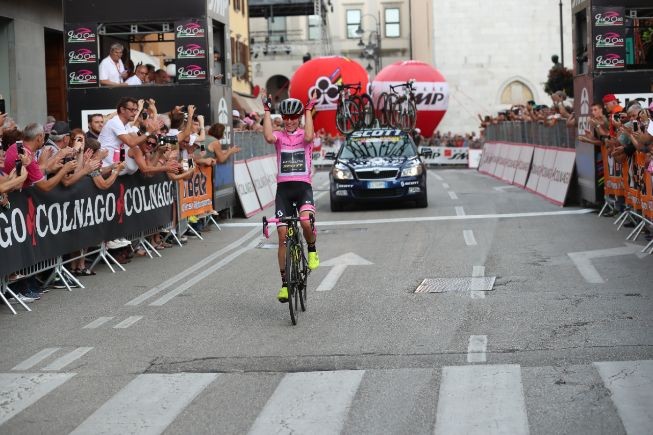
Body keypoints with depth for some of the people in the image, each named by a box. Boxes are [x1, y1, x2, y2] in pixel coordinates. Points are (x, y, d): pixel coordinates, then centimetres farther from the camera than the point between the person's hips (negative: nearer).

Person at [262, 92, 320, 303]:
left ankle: (312, 250, 3)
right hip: (283, 188, 2)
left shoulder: (303, 135, 5)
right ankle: (285, 283, 5)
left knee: (306, 221, -31)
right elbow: (268, 137, -17)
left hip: (303, 187, -2)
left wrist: (309, 110, -13)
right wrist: (267, 111, -11)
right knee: (283, 235, -3)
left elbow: (308, 137, -20)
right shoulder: (279, 136, 7)